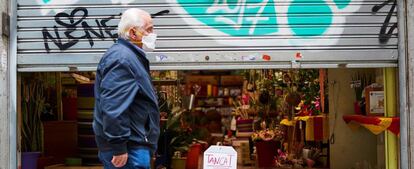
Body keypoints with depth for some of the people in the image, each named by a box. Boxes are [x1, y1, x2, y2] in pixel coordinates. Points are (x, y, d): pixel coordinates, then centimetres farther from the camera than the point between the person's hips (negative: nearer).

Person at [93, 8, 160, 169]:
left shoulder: (130, 56, 18)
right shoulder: (122, 58, -18)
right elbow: (113, 109, -27)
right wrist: (118, 147, -26)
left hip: (133, 143, 11)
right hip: (129, 149, -11)